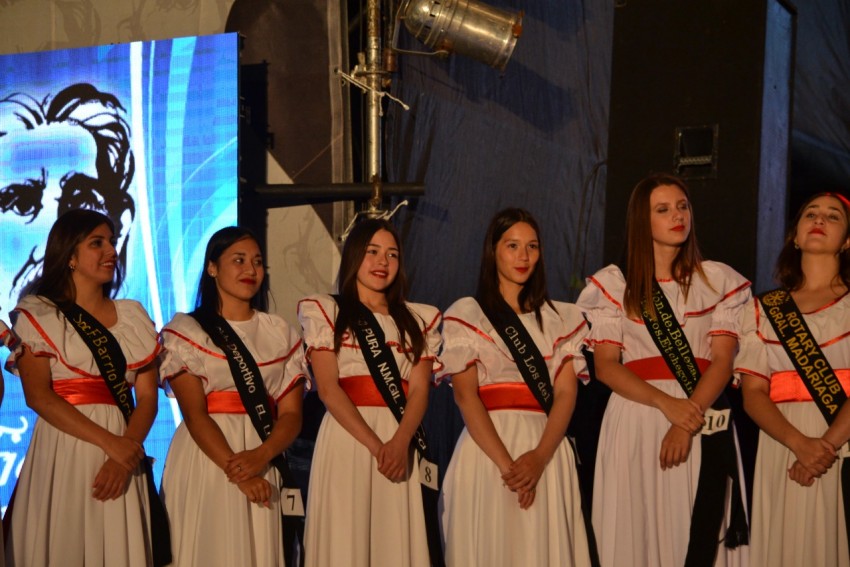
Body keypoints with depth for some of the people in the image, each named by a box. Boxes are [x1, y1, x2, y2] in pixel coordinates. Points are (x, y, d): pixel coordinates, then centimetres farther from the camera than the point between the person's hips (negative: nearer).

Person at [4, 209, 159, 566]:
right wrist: (109, 442, -18)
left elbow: (147, 397, 4)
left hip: (123, 449, 3)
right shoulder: (38, 316, 2)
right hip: (62, 449, -3)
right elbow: (38, 397, -9)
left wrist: (124, 457, -13)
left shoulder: (133, 316, 11)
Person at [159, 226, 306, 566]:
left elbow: (291, 414, 3)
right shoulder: (186, 330, 1)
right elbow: (194, 412, -9)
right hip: (204, 459, -3)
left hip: (261, 461, 3)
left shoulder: (281, 334, 11)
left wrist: (260, 457, -16)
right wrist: (234, 469, -19)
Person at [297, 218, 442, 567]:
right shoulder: (324, 311, 7)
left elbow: (419, 390, 3)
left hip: (399, 440, 3)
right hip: (346, 437, -2)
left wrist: (400, 443, -16)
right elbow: (327, 387, -5)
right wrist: (374, 444, -16)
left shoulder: (418, 319, 15)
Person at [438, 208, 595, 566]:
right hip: (487, 450, -2)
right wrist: (506, 463, -16)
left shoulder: (562, 319, 13)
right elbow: (465, 395, -5)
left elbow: (566, 392, 3)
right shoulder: (465, 315, 5)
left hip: (549, 453, 2)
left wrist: (540, 456, -14)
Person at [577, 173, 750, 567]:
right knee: (636, 532, 0)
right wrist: (667, 404, -17)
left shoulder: (718, 280, 9)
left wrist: (687, 424, -16)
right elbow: (605, 365, -1)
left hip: (703, 422, 0)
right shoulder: (614, 284, 7)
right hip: (636, 419, 0)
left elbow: (723, 360, -1)